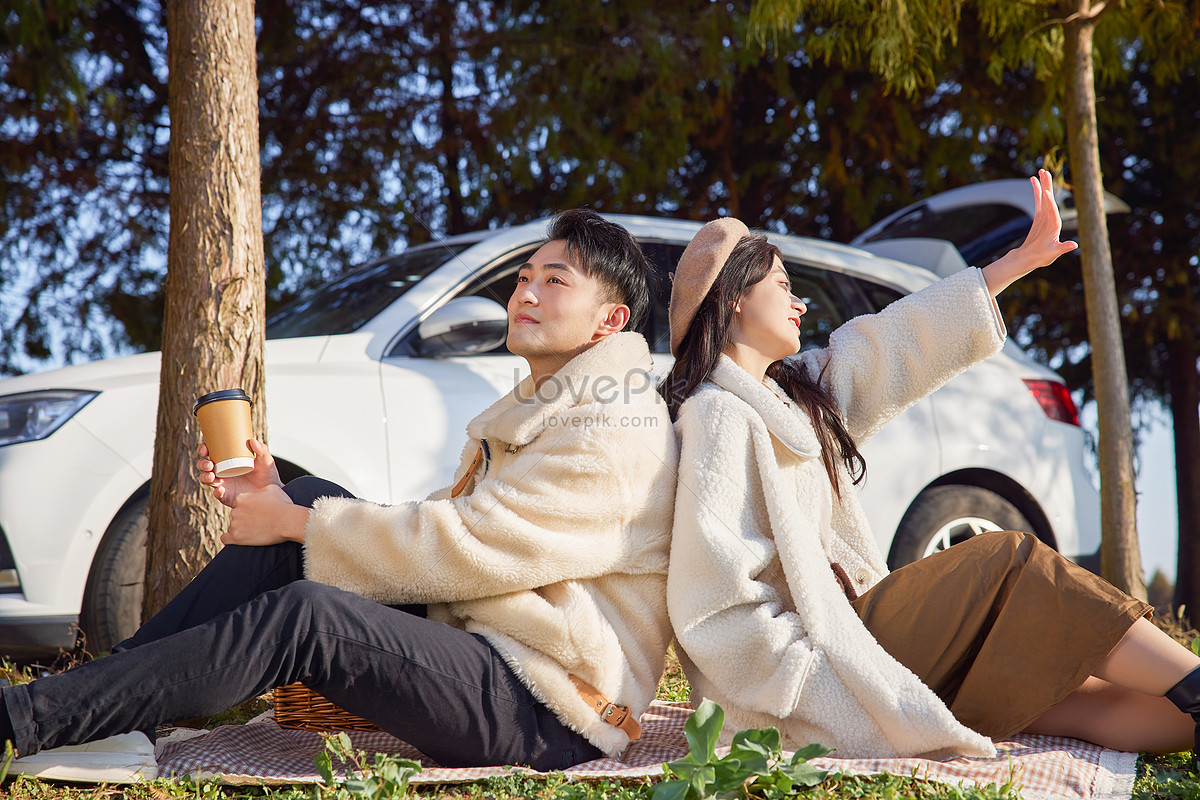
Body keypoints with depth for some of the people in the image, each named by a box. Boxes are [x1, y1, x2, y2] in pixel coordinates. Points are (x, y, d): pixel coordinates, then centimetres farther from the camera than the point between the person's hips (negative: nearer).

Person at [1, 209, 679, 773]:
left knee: (306, 615, -27)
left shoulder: (615, 432, -11)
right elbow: (446, 526, 15)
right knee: (314, 496, -4)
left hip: (547, 720, -9)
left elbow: (471, 543, -19)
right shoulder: (533, 411, 23)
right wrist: (285, 502, 2)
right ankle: (109, 681, -7)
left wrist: (296, 525, -10)